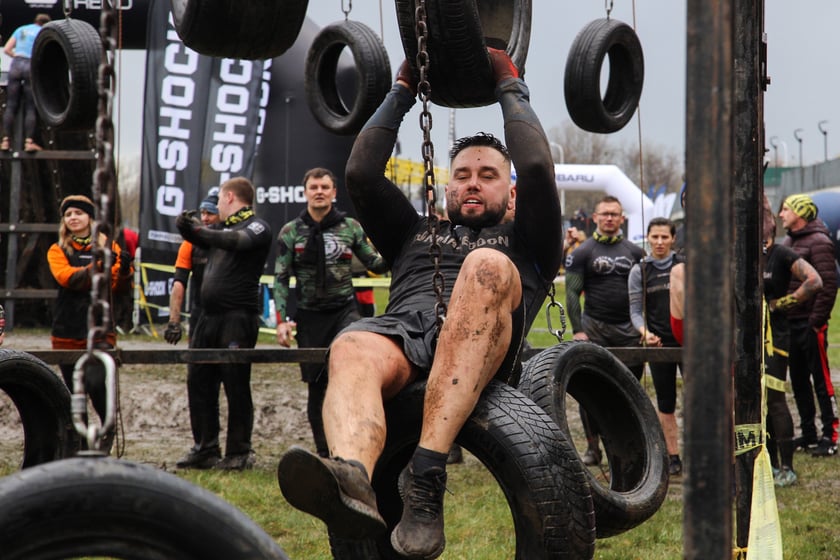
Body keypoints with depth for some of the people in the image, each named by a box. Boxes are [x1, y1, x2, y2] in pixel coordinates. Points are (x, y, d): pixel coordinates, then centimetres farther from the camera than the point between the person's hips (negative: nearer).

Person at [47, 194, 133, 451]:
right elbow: (65, 277, -13)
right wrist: (97, 267, -27)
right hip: (66, 331, 2)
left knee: (96, 382, -19)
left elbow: (115, 283, -8)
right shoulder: (57, 251, 7)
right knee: (74, 391, 6)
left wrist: (124, 269, -30)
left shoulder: (108, 247, 6)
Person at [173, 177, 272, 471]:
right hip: (209, 315, 8)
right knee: (199, 383, 6)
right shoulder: (222, 227, 21)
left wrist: (199, 230, -14)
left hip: (238, 317, -8)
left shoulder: (258, 227, -2)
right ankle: (205, 449, 12)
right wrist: (187, 224, -4)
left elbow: (236, 241, -20)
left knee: (236, 386, -4)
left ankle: (239, 453, 2)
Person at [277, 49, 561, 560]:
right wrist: (402, 92, 34)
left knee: (486, 267, -36)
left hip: (481, 346, -2)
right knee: (352, 348, -35)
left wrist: (511, 90, 27)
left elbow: (537, 169, 15)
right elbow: (361, 173, 28)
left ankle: (427, 474, -50)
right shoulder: (415, 234, 41)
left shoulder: (524, 245, 33)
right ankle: (351, 478, -69)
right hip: (404, 330, 2)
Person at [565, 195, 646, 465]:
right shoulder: (582, 252, 2)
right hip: (595, 328, -3)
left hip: (629, 329, 3)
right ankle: (592, 447, 4)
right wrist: (577, 330, -11)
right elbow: (572, 293, -2)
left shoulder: (635, 252, 11)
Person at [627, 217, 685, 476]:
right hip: (659, 343, 1)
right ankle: (673, 457, 12)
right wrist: (645, 332, -15)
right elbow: (636, 310, 3)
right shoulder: (639, 271, 5)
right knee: (665, 403, 5)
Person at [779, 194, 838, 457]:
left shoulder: (819, 242, -10)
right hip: (791, 322, 9)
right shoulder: (788, 241, 15)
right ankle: (808, 434, 19)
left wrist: (817, 320, -18)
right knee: (798, 381, 12)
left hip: (810, 324, -9)